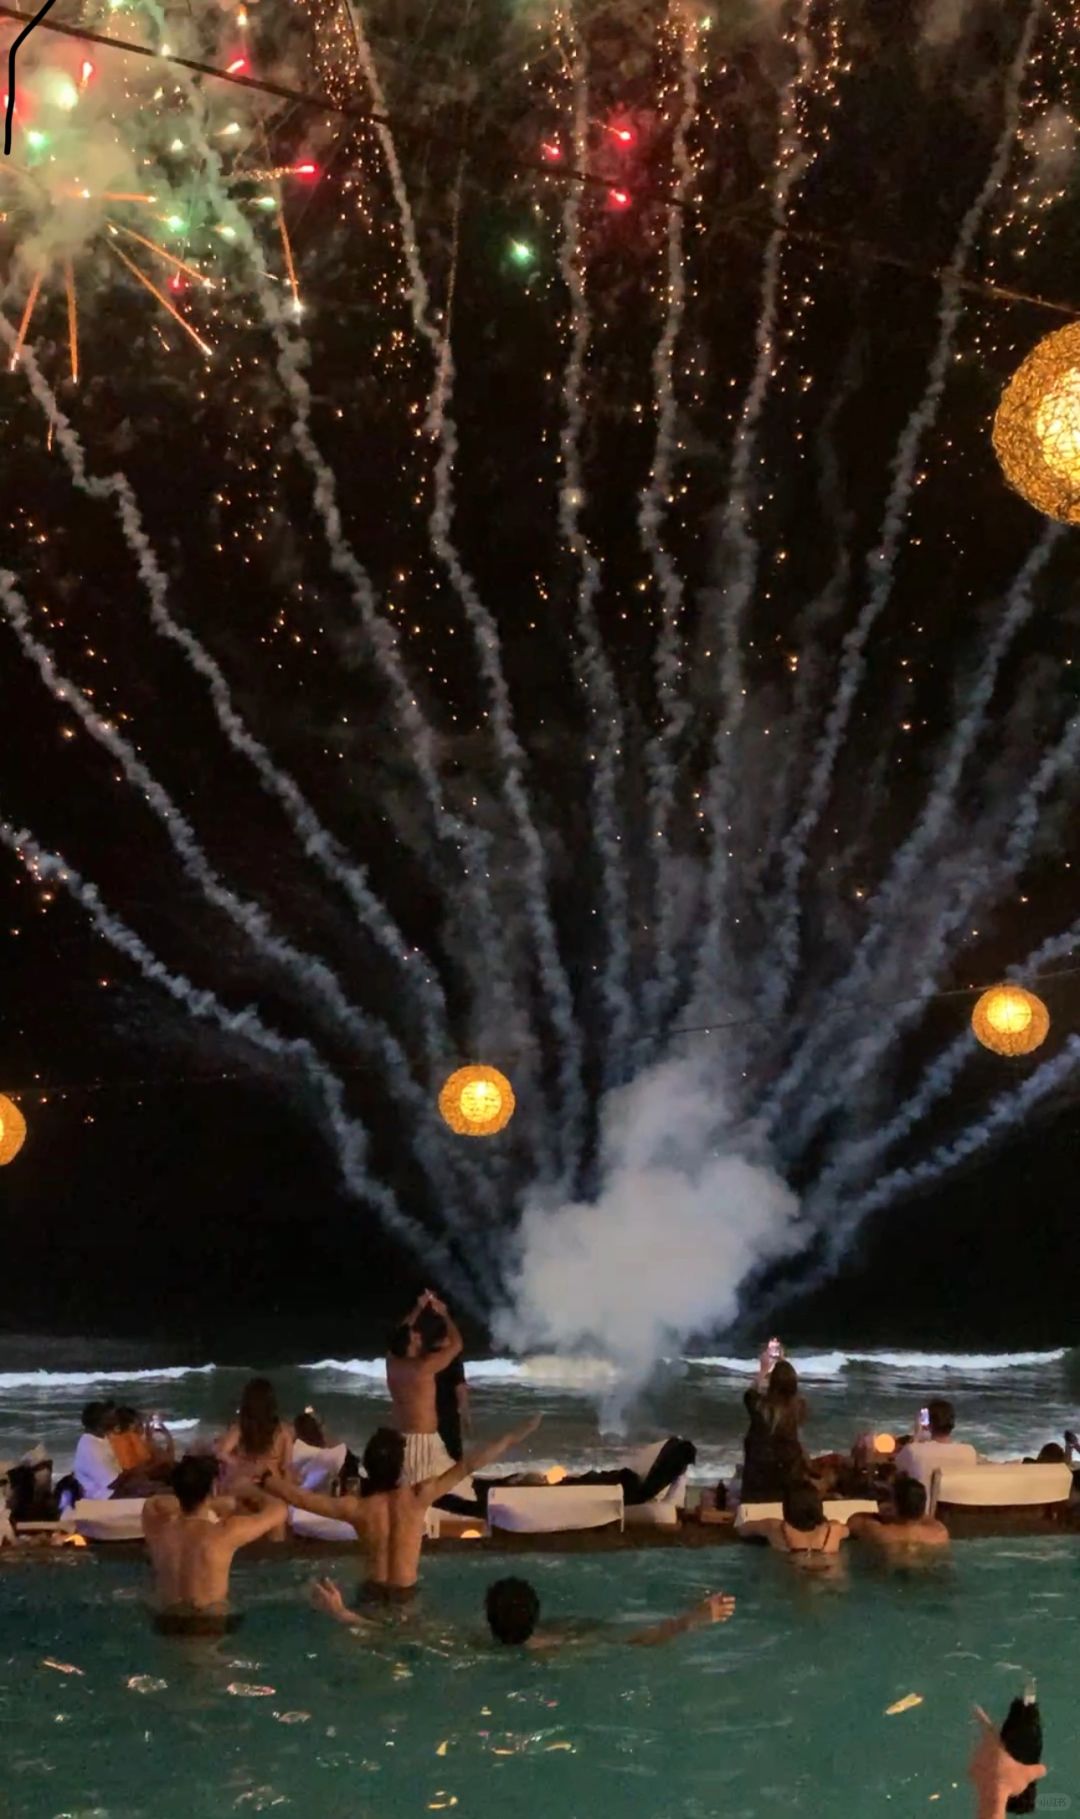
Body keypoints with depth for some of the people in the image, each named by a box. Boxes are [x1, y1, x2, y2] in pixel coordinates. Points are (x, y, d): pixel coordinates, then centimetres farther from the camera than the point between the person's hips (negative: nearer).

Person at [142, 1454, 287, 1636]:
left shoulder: (158, 1528, -15)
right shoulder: (226, 1533, -25)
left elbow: (153, 1503, 10)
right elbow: (278, 1511, -12)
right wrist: (249, 1493, 8)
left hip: (167, 1626, 4)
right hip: (213, 1626, -4)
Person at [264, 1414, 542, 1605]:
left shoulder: (357, 1508, -18)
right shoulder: (418, 1497, -21)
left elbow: (301, 1498, -13)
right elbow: (466, 1466, -19)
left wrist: (262, 1478, -1)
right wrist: (513, 1438, -16)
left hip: (372, 1593, 1)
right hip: (405, 1594, 0)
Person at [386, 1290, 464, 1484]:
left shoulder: (392, 1362, 2)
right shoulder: (424, 1366, -18)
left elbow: (399, 1334, 22)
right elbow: (456, 1344, -9)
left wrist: (419, 1308, 23)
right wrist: (443, 1314, 2)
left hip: (401, 1439, 8)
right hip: (423, 1440, -8)